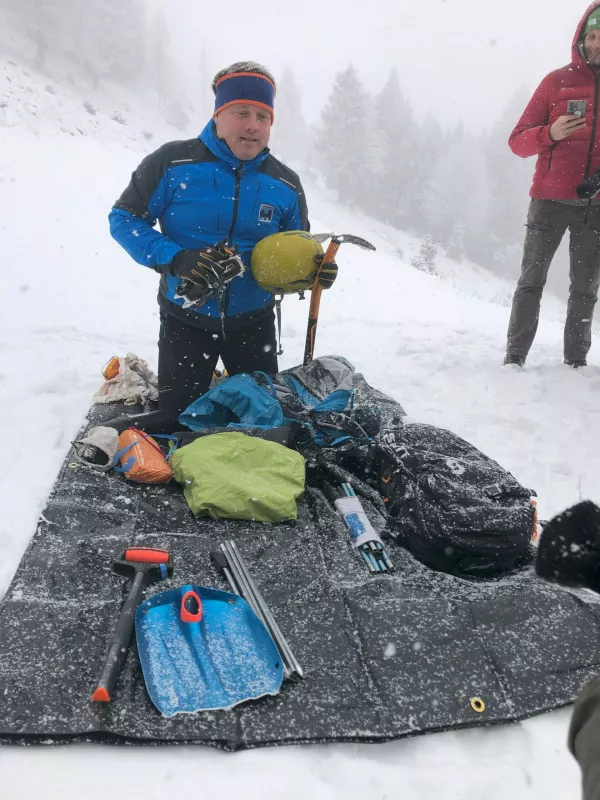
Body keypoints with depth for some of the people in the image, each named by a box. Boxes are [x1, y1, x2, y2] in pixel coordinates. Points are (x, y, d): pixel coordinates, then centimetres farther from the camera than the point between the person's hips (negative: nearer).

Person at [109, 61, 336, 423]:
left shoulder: (286, 184, -2)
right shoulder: (172, 163, -13)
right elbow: (125, 218, -7)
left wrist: (314, 269, -17)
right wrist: (175, 260, -23)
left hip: (254, 323, 3)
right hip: (185, 320, -2)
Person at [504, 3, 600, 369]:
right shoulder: (559, 81, 6)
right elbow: (518, 141, 2)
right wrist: (550, 133, -18)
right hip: (551, 199, -2)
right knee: (532, 280, -3)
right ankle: (515, 356, -1)